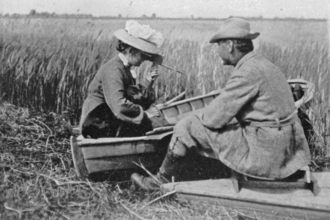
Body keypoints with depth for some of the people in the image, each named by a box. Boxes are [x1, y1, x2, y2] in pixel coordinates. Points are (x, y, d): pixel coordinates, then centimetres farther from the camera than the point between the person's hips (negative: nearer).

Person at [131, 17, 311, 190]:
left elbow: (215, 118, -16)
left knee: (187, 127, -2)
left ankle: (163, 181, 16)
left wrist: (200, 116, 5)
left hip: (262, 150, -10)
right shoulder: (262, 64, 12)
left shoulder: (248, 72, -18)